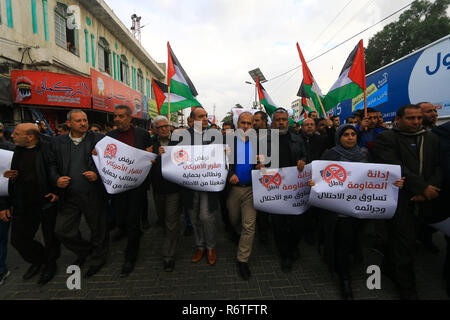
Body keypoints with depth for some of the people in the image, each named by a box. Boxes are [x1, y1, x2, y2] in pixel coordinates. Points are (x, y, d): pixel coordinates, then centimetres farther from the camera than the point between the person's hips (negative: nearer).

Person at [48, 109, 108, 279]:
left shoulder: (99, 139, -3)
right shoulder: (58, 142, 7)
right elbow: (52, 165, 10)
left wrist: (98, 175, -19)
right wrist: (56, 179, -9)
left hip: (93, 195, -3)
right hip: (68, 196, 3)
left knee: (98, 230, 11)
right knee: (62, 230, 11)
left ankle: (97, 259, 37)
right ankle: (84, 251, 40)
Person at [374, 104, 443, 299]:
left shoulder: (431, 139, 13)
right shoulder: (385, 138, -6)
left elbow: (438, 167, 6)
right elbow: (395, 167, -15)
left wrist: (431, 188, -10)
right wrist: (423, 187, -16)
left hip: (421, 201, 5)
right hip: (398, 200, -5)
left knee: (399, 237, 16)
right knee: (405, 241, -1)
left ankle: (389, 268, 36)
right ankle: (407, 287, 15)